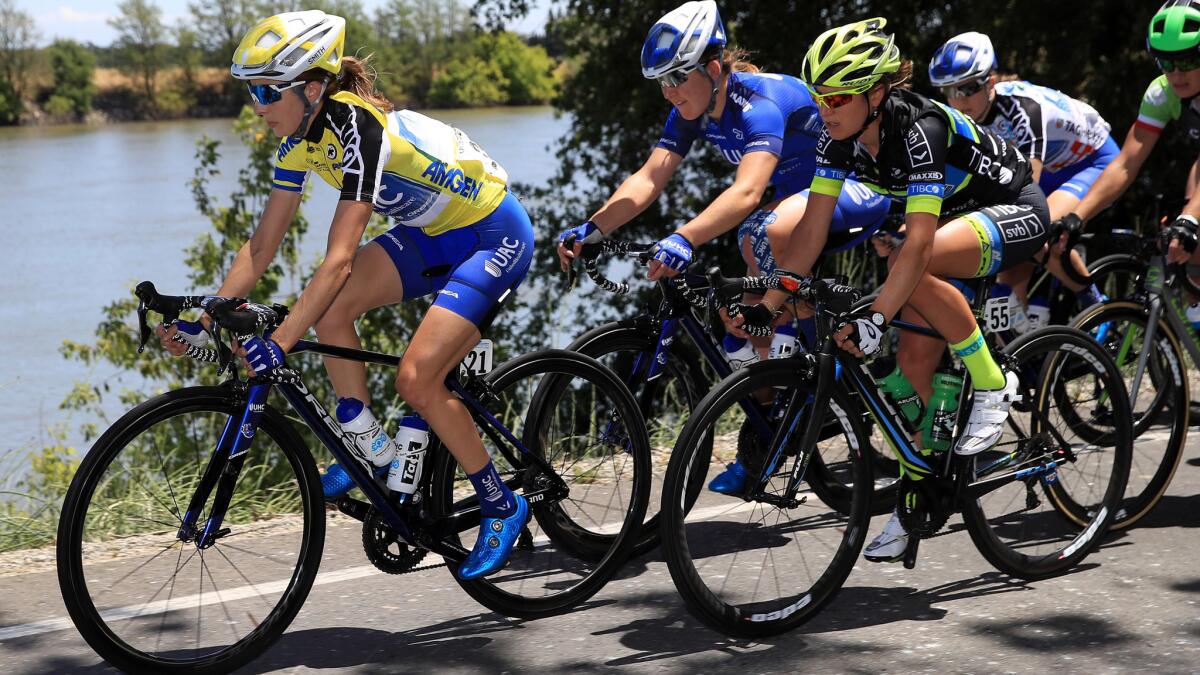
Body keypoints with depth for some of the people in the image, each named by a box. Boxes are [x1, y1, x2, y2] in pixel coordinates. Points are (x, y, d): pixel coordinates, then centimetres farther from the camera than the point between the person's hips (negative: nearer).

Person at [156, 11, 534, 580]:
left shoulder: (356, 126, -30)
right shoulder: (299, 136, -6)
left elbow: (340, 258, -36)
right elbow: (262, 244, -1)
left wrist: (280, 342, -41)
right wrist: (203, 317, -8)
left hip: (494, 236, -8)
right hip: (432, 233, 8)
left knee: (416, 379, -18)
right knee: (330, 311, -13)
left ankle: (501, 507, -1)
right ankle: (372, 450, 2)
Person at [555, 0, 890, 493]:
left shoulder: (761, 101, -31)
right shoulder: (692, 111, -6)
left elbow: (748, 191, -45)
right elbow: (649, 179, -13)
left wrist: (684, 239, -59)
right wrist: (591, 230, -28)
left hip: (855, 191, -9)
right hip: (800, 192, 9)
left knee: (764, 234, -35)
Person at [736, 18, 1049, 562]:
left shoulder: (919, 129, -33)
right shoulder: (839, 137, -12)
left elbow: (918, 244, -39)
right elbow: (812, 227, -9)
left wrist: (874, 318, -45)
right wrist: (768, 304, -16)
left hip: (1015, 211, -7)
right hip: (952, 215, 7)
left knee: (909, 267, -34)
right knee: (913, 360, -4)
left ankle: (992, 386, -17)